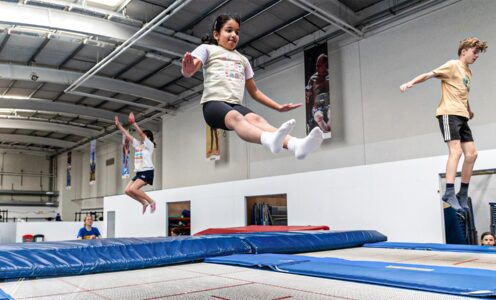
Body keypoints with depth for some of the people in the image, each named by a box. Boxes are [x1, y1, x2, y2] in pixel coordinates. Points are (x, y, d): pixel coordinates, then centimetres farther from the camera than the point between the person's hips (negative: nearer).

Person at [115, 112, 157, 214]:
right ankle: (144, 203, 13)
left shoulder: (149, 145, -4)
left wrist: (133, 123, -26)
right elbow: (127, 135, 15)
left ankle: (151, 202, -9)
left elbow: (141, 133, -19)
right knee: (127, 190, -1)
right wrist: (119, 125, 10)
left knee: (133, 189, -23)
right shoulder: (138, 144, 16)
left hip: (147, 171, -8)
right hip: (139, 172, 8)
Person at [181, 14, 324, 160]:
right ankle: (269, 140, -69)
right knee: (236, 118, -38)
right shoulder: (207, 49, 16)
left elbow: (254, 91, 32)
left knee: (256, 119, -31)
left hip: (236, 105, 4)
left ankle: (295, 144, -59)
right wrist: (188, 69, -28)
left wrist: (278, 107, 23)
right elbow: (188, 72, -1)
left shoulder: (242, 59, 31)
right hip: (214, 103, -3)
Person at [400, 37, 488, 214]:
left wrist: (469, 111, 44)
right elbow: (429, 75, -11)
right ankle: (449, 193, -21)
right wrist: (410, 83, -26)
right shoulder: (453, 65, 0)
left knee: (471, 154, 2)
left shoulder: (468, 72, 23)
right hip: (449, 114, -8)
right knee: (456, 150, -19)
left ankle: (463, 195, 9)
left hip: (461, 116, 8)